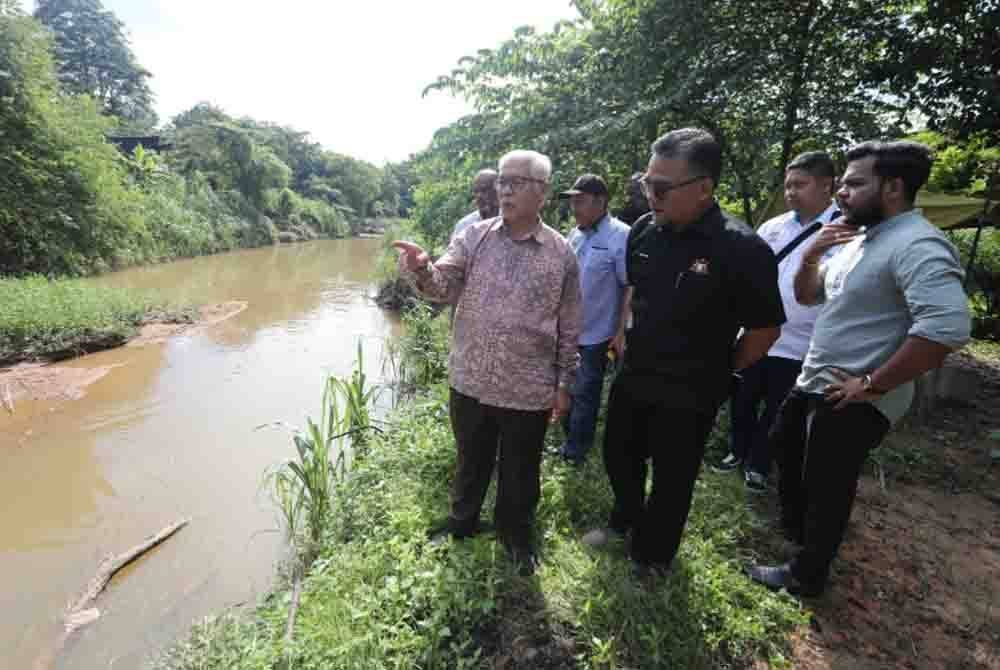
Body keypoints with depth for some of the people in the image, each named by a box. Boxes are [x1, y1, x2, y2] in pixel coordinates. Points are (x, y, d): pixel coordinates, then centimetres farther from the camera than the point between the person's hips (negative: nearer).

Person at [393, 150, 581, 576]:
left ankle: (516, 533, 44)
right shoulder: (474, 236, -1)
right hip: (470, 380, 2)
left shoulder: (561, 253, -4)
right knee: (471, 460, 22)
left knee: (519, 471, 17)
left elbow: (569, 328, 1)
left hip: (528, 390, -1)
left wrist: (564, 384, 2)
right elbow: (443, 286, -11)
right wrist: (421, 270, -33)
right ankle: (462, 520, 49)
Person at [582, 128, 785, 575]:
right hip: (633, 378, 6)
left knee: (671, 480, 14)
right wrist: (627, 340, 11)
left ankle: (652, 555, 40)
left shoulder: (742, 249, -21)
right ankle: (626, 518, 52)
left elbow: (765, 329, -12)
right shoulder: (643, 231, -5)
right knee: (618, 455, 22)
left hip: (688, 394, -5)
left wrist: (717, 374, -2)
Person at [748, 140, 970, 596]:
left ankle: (806, 576, 29)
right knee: (784, 447, 26)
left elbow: (947, 327, -34)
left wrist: (873, 384, -26)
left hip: (851, 402, -10)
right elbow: (807, 297, 15)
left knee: (826, 490, 6)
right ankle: (796, 528, 50)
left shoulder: (917, 245, -22)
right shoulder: (859, 239, 9)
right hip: (814, 384, 10)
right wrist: (811, 257, -4)